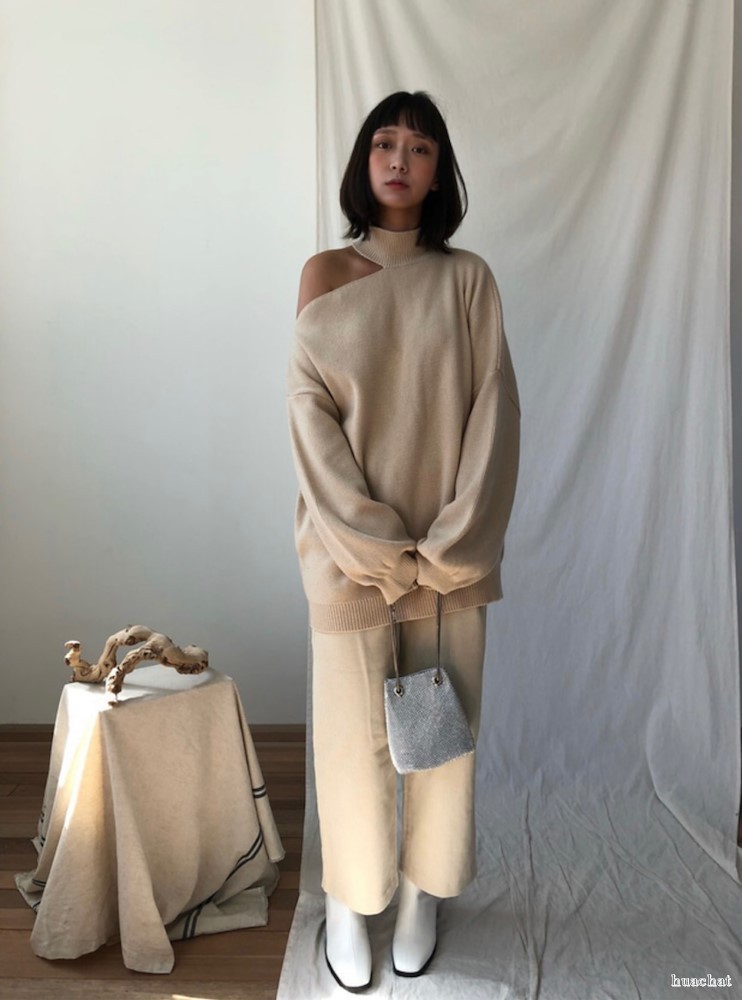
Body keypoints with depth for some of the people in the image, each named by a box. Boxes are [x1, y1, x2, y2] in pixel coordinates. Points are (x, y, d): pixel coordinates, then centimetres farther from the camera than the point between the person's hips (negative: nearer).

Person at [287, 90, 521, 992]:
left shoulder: (466, 278, 4)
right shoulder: (325, 275, 3)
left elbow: (493, 411, -2)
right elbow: (309, 412, -4)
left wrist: (455, 540, -12)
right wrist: (368, 537, -13)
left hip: (451, 547, 1)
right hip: (349, 543, -1)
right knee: (353, 724, 6)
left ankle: (423, 890, 32)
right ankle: (348, 899, 28)